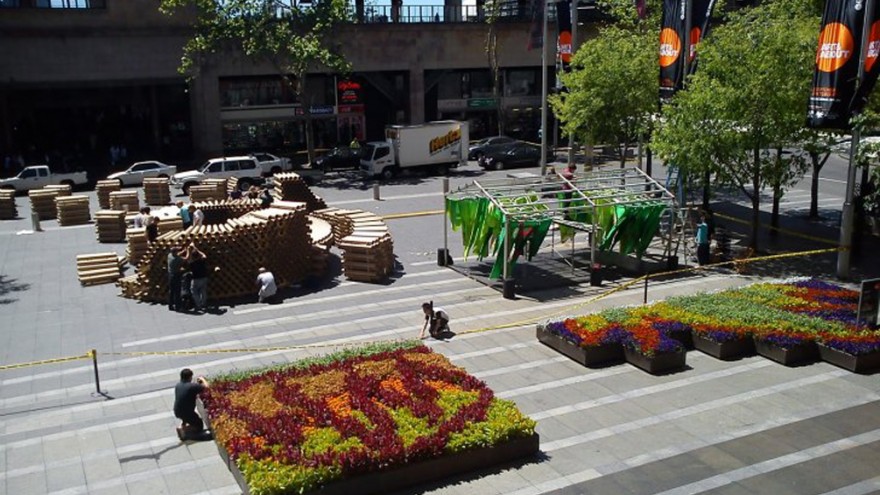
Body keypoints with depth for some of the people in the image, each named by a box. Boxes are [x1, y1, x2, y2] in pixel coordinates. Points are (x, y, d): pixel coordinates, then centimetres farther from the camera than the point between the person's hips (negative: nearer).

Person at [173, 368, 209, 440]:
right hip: (187, 413, -7)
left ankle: (182, 426, 13)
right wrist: (202, 379, -4)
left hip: (177, 412, 7)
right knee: (199, 426, 12)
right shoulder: (192, 386, -23)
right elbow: (206, 386, -21)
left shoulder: (178, 385, -2)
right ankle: (183, 429, -10)